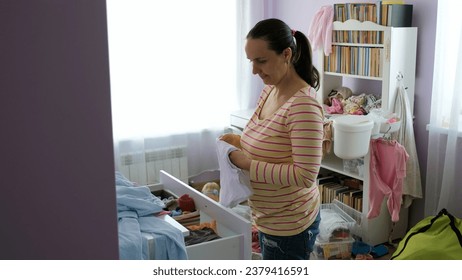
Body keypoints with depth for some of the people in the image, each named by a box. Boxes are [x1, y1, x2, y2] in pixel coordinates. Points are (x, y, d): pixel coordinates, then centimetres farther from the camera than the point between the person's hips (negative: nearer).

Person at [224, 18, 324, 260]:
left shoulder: (304, 104, -26)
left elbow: (305, 175, -28)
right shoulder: (269, 90, 2)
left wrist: (249, 165, -26)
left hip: (289, 224, -9)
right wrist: (240, 143, -2)